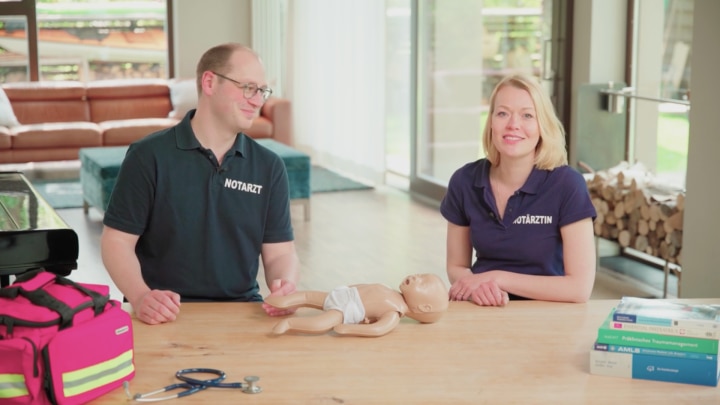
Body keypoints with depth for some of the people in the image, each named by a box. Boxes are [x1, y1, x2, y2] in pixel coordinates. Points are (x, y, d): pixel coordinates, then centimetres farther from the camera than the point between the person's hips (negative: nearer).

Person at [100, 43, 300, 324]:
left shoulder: (269, 167, 7)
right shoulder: (149, 156, -2)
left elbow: (280, 251, 8)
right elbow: (117, 240, -2)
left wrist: (285, 286, -15)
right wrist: (140, 297, -20)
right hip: (164, 315, -3)